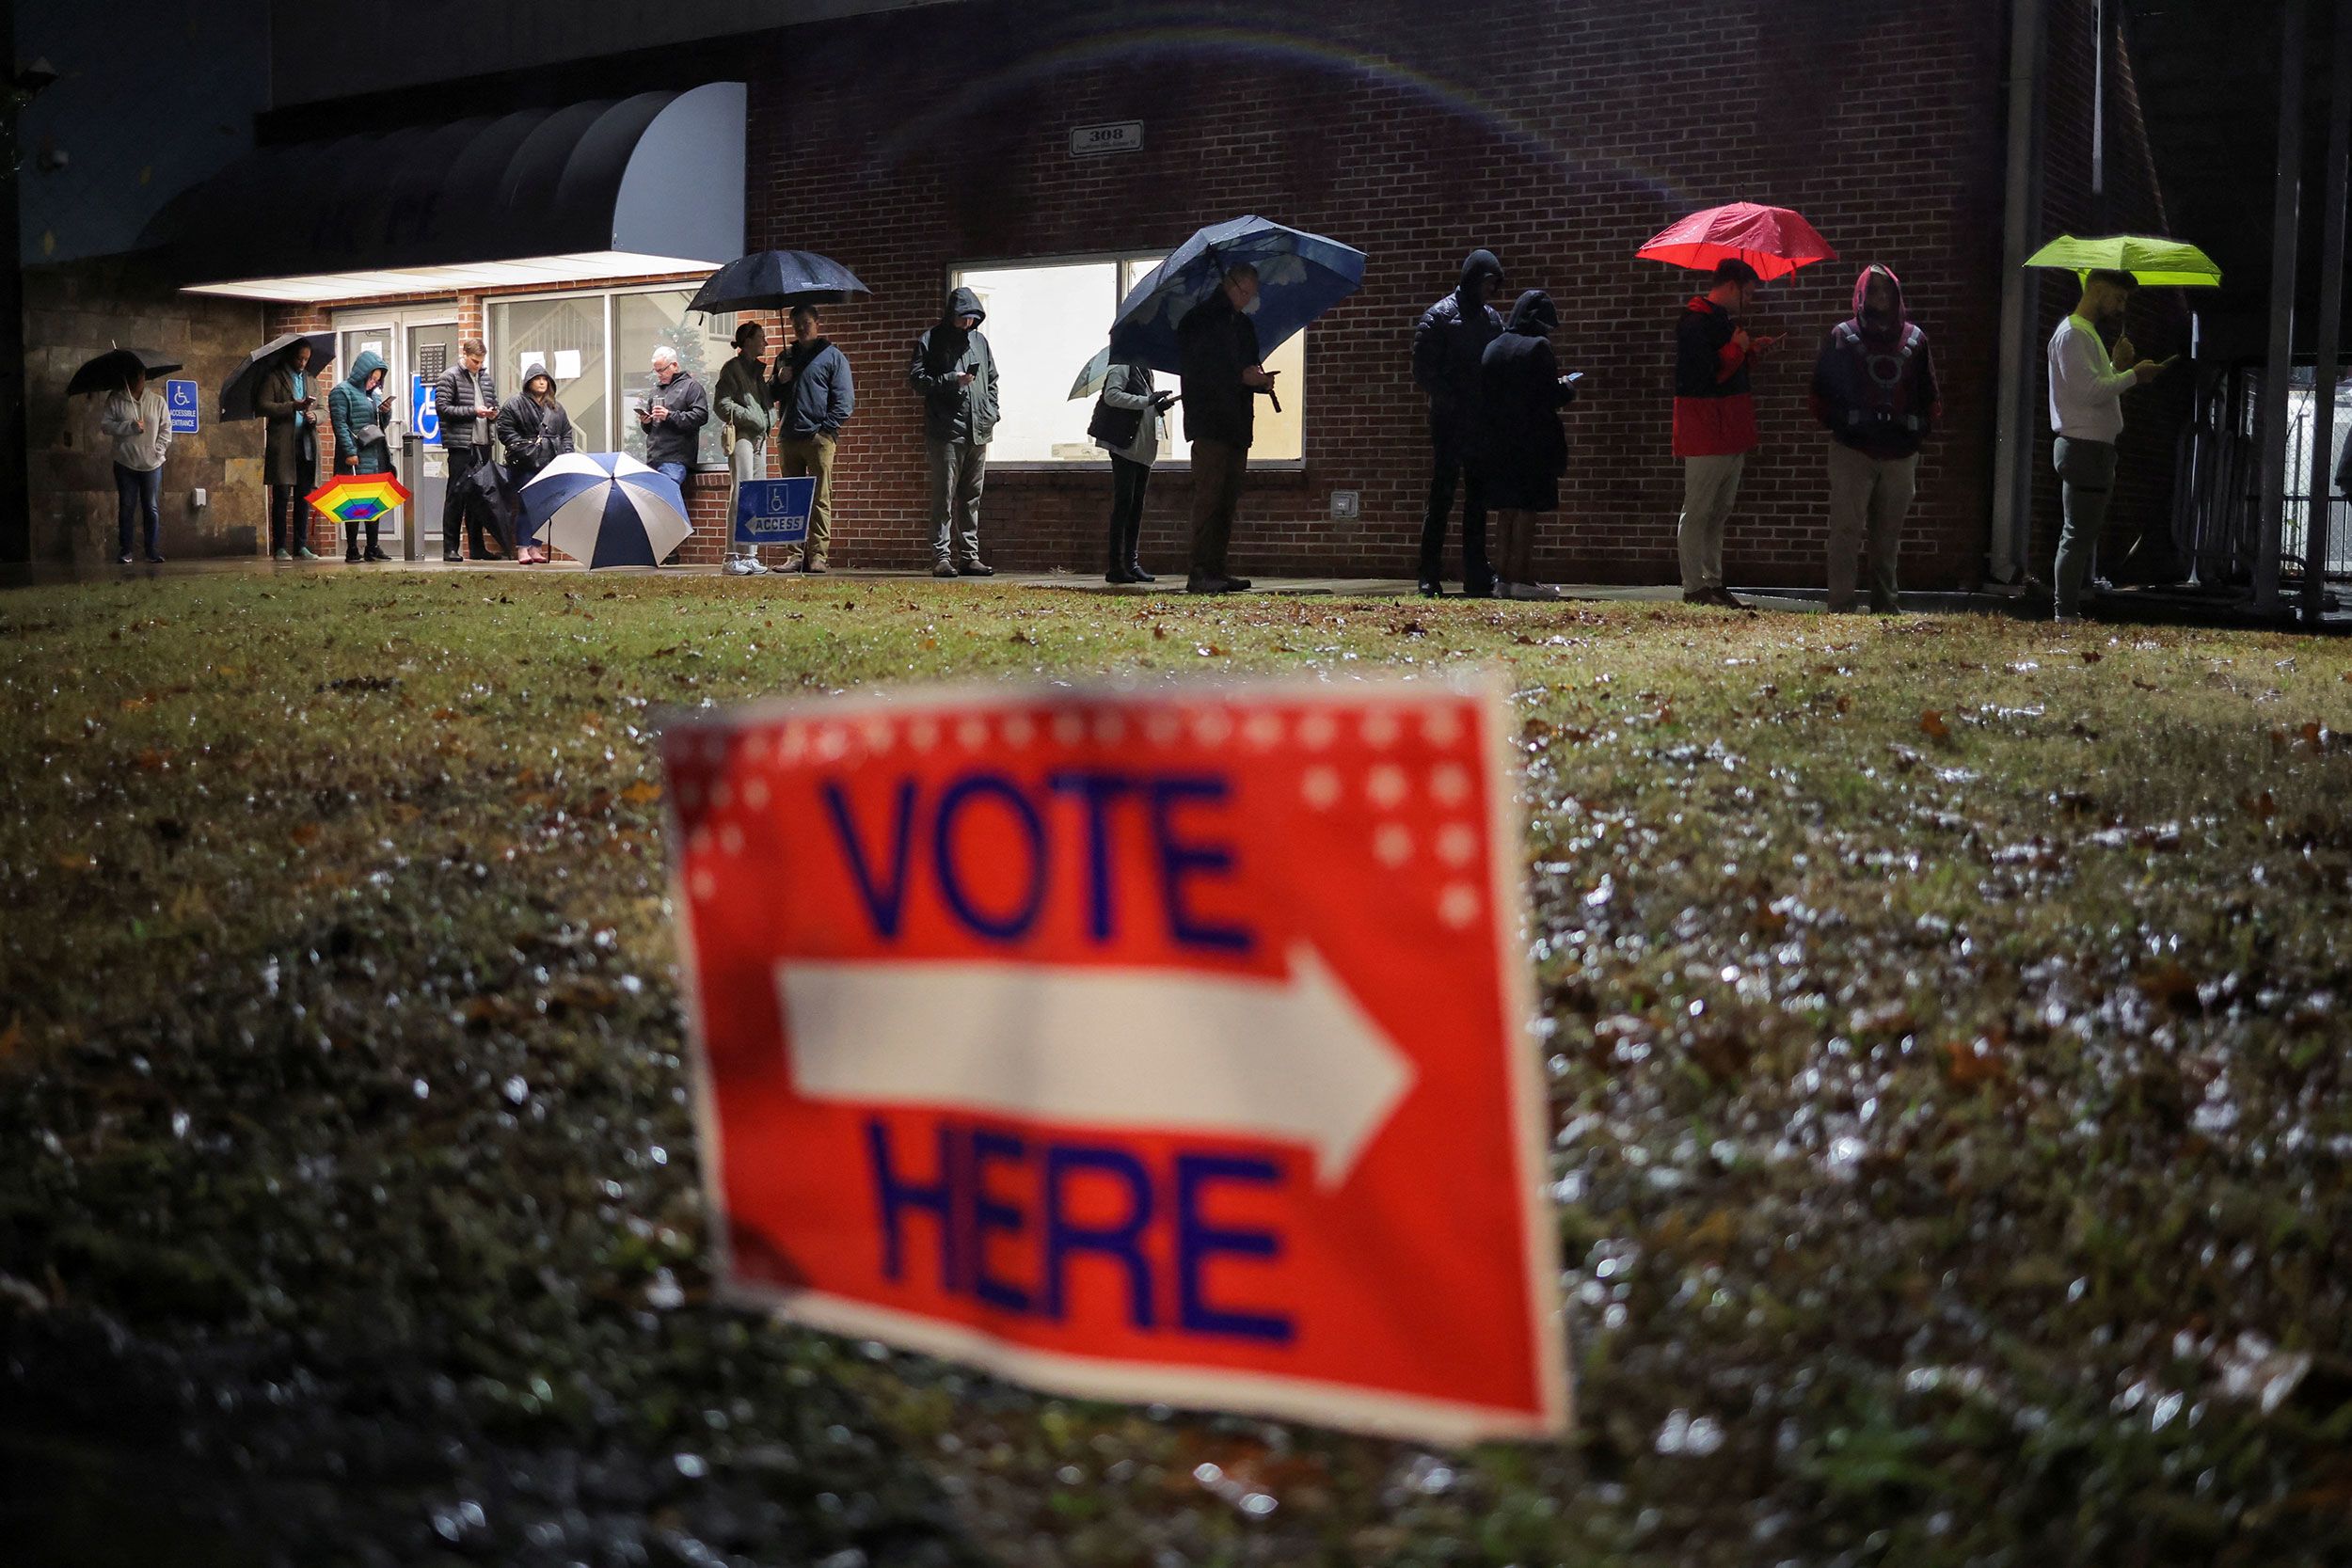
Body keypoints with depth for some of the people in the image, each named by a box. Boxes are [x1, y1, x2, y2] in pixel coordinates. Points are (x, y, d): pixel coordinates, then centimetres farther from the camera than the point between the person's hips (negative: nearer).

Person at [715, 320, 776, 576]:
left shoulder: (757, 368, 19)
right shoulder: (732, 368, -4)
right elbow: (724, 405, -10)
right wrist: (753, 418, -16)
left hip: (759, 436, 8)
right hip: (741, 435, -8)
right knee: (742, 495, -12)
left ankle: (750, 555, 8)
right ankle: (733, 557, -12)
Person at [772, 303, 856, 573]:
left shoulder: (833, 356, 4)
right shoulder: (786, 357, 20)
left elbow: (845, 400, -3)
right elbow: (773, 397, 23)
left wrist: (826, 428, -11)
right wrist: (780, 381, 2)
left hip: (818, 437, -5)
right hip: (788, 438, 5)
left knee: (820, 499, -6)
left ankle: (817, 555, -7)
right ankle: (796, 554, 5)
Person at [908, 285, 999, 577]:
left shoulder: (979, 341, 17)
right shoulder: (931, 341, 0)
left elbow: (991, 380, 23)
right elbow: (917, 378, -5)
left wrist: (991, 413, 10)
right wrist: (952, 380, -15)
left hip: (978, 432, 6)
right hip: (946, 431, -6)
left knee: (972, 498, 8)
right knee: (944, 497, -7)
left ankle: (969, 556, 12)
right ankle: (941, 557, -7)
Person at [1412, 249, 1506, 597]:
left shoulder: (1493, 319, 14)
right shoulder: (1439, 317, -4)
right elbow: (1423, 372, -9)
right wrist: (1452, 401, -16)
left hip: (1482, 424, 6)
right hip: (1449, 422, -6)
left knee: (1479, 500, 7)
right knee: (1442, 497, -4)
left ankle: (1477, 577, 12)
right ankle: (1430, 577, 0)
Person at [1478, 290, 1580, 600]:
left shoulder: (1492, 348, 9)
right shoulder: (1538, 347, -11)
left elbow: (1484, 396, 10)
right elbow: (1549, 397, -15)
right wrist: (1567, 389, 6)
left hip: (1497, 442, 6)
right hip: (1532, 442, -6)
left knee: (1505, 510, 10)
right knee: (1527, 508, -2)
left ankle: (1502, 577, 11)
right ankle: (1521, 578, -3)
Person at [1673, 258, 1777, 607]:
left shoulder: (1724, 322, 18)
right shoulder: (1695, 322, -13)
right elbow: (1706, 372, -24)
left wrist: (1752, 350, 12)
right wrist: (1739, 348, -12)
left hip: (1730, 433, 10)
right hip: (1705, 431, -10)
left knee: (1719, 511, 13)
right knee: (1697, 510, -6)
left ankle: (1714, 583, 18)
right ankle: (1694, 588, -3)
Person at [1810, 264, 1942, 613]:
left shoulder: (1914, 338, 13)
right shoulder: (1843, 335, 5)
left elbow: (1930, 394, 17)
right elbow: (1823, 387, 4)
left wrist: (1922, 431, 8)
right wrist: (1834, 425, -4)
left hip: (1901, 451, 3)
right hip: (1852, 449, -3)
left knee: (1889, 533, 8)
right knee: (1847, 529, -7)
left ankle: (1885, 601, 15)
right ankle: (1840, 604, -6)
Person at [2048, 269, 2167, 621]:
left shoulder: (2088, 334, 23)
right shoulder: (2072, 333, -11)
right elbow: (2089, 391, -21)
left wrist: (2117, 365, 10)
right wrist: (2133, 375, -12)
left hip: (2096, 446, 11)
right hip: (2083, 446, -11)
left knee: (2082, 535, 12)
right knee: (2079, 536, -11)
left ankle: (2068, 611, 16)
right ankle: (2066, 614, -11)